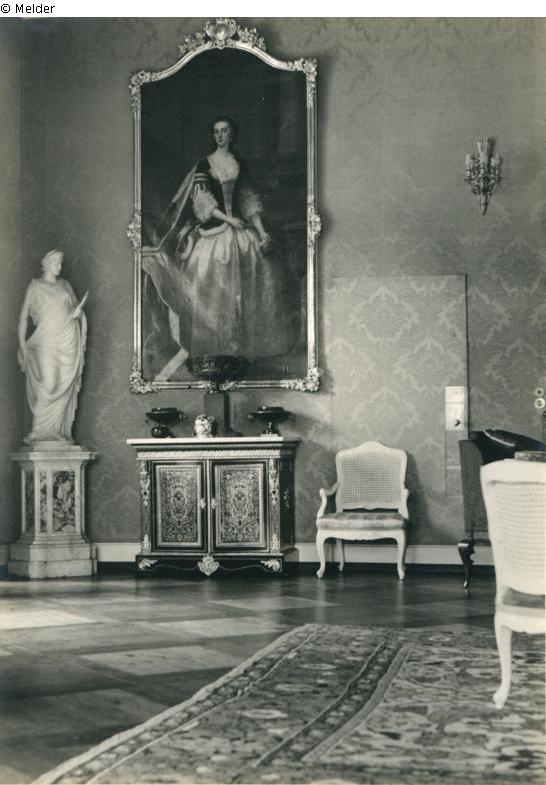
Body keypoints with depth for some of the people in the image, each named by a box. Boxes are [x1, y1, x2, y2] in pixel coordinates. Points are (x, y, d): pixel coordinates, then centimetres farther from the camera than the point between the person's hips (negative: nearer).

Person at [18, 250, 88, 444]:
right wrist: (22, 345, -5)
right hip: (46, 341, -4)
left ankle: (59, 431, 6)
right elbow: (24, 315, 1)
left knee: (65, 385, -1)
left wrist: (77, 311, -1)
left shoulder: (65, 285, 15)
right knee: (48, 383, -16)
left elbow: (75, 309, 23)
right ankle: (39, 430, -9)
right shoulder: (35, 286, 3)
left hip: (68, 341, 4)